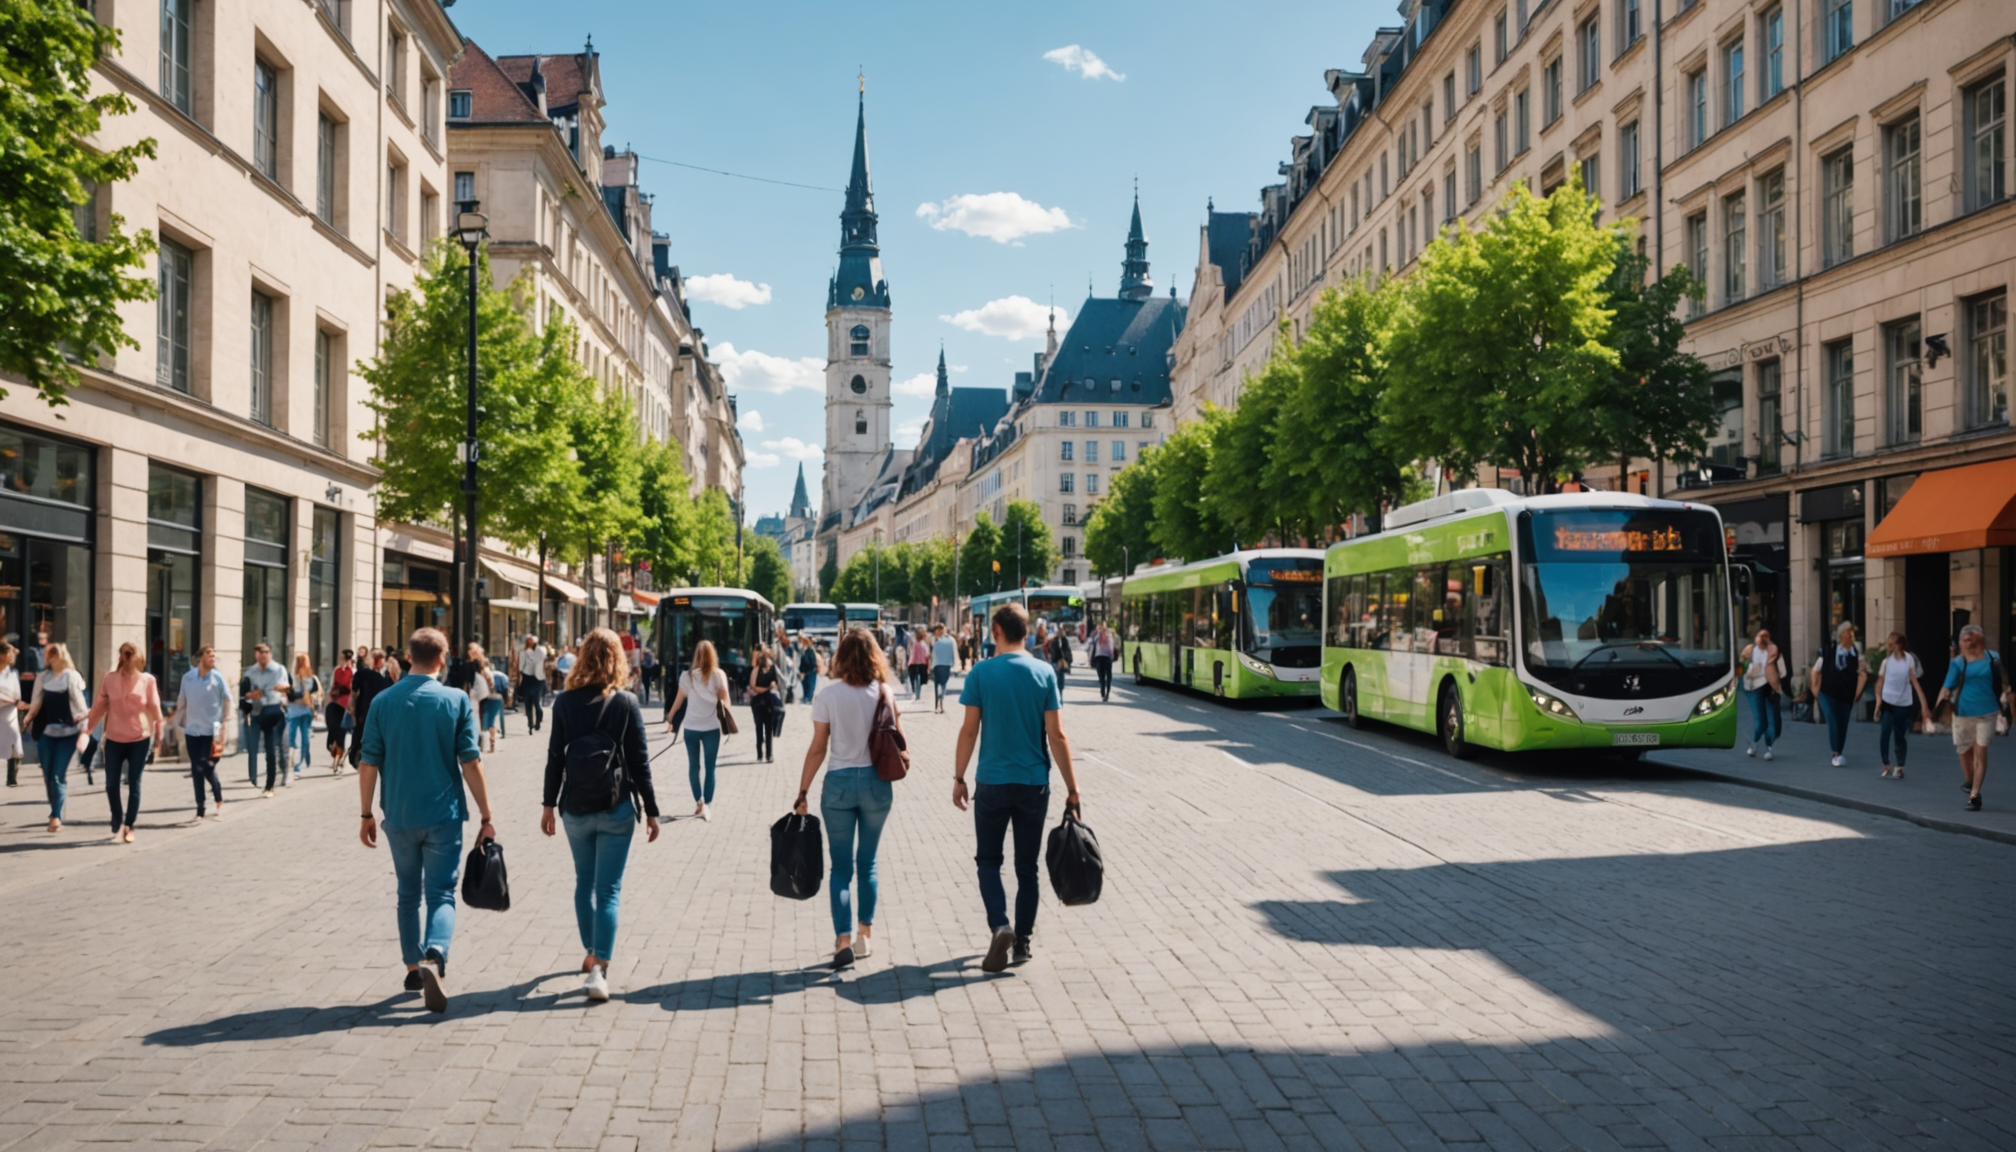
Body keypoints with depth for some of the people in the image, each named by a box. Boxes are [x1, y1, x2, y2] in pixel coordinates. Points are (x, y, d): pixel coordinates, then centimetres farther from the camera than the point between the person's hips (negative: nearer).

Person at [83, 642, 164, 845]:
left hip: (140, 739, -1)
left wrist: (158, 733, 4)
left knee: (134, 785, 0)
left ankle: (127, 827, 7)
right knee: (111, 785, 1)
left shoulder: (147, 680, -2)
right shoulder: (109, 679, -1)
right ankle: (118, 825, 18)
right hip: (114, 739, 1)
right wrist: (87, 727, -2)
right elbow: (99, 705, 2)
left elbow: (154, 707, 2)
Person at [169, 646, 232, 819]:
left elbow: (227, 701, -1)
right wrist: (177, 722, 7)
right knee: (196, 770, 5)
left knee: (207, 768, -6)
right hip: (192, 730, 2)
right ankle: (200, 809, 12)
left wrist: (223, 724, -4)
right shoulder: (187, 677, 0)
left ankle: (219, 800, 18)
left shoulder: (218, 678, -5)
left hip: (211, 730, -2)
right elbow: (181, 703, 7)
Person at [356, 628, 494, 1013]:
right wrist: (486, 817, -2)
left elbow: (368, 764, 1)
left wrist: (366, 815, 11)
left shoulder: (383, 701, 0)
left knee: (408, 894, 18)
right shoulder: (456, 700, -6)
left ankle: (413, 969, 25)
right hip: (443, 815, -2)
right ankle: (435, 958, -24)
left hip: (399, 817, 2)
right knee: (441, 894, 0)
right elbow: (471, 764, -7)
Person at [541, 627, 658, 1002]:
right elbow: (639, 761, -4)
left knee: (584, 882, 20)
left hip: (575, 809, 2)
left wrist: (548, 804, 11)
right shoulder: (626, 703, -6)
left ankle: (591, 954, 33)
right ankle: (599, 969, -12)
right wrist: (651, 810, 2)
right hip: (616, 809, -2)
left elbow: (555, 758, 1)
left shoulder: (564, 702, -2)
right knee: (608, 890, -1)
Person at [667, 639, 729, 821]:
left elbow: (678, 700, 3)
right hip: (712, 727, -1)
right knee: (710, 768, 6)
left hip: (691, 727, 1)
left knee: (693, 765, 14)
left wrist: (669, 719, 15)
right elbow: (724, 701, -2)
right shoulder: (718, 675, -5)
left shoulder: (687, 675, -3)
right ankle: (707, 805, 1)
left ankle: (698, 802, 7)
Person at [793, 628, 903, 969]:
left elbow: (818, 749, -6)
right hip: (876, 783, 2)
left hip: (839, 783, -2)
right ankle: (864, 935, 21)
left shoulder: (828, 695, -6)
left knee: (841, 865, 4)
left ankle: (843, 939, -7)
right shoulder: (884, 693, -2)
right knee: (867, 863, 15)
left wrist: (803, 792, 0)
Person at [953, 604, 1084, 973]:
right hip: (1034, 783, 2)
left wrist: (959, 777, 5)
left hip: (992, 783, -1)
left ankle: (1000, 926, -9)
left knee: (989, 860, 12)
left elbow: (969, 731, -6)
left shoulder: (981, 673, -7)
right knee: (1026, 865, 13)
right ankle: (1022, 941, 15)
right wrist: (1072, 787, 2)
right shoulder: (1044, 673, -3)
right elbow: (1056, 735, -4)